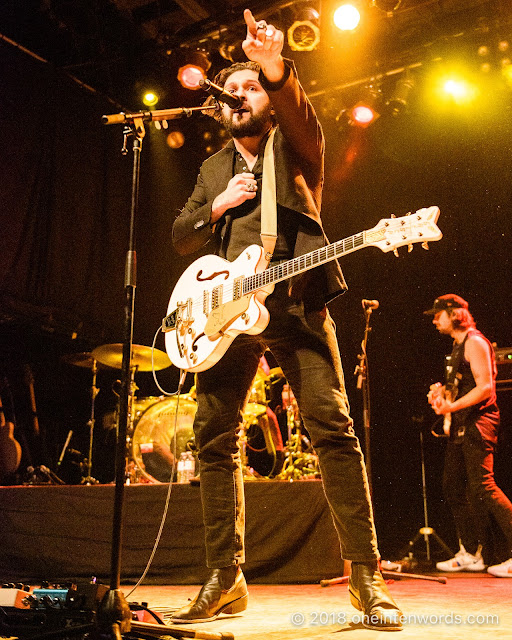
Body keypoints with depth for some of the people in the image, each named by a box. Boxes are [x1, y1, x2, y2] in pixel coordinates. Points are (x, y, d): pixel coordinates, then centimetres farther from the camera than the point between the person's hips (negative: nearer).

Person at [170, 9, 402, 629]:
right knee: (214, 438, -1)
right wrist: (217, 206, 0)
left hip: (294, 303, -4)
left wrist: (276, 69, -33)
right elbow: (180, 238, 19)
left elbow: (301, 114, -13)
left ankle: (366, 576, -3)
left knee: (333, 431, -13)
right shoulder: (213, 168, 24)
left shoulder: (293, 142, 12)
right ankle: (226, 579, 10)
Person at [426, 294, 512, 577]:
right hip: (460, 426, 10)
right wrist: (443, 392, 9)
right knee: (454, 487, 9)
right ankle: (470, 554, 17)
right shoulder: (458, 346, 20)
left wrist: (451, 406, -24)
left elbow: (485, 387, -18)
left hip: (478, 423, -10)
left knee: (482, 487, -14)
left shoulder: (474, 342, -10)